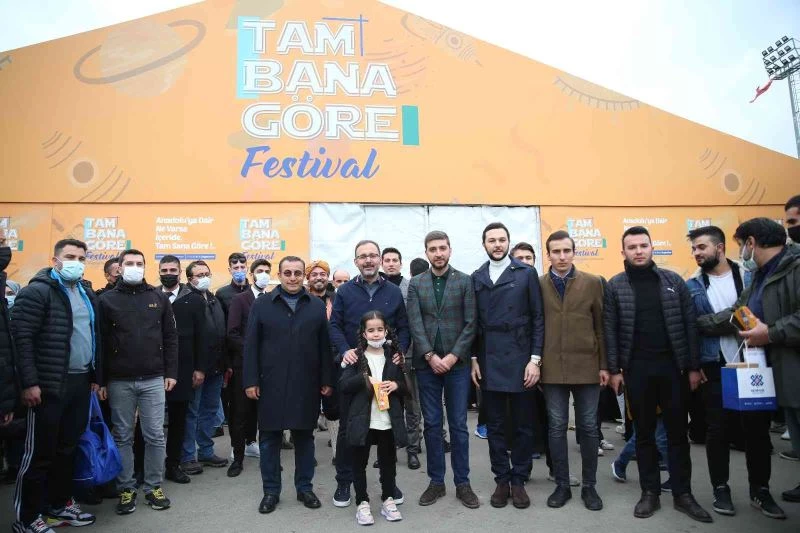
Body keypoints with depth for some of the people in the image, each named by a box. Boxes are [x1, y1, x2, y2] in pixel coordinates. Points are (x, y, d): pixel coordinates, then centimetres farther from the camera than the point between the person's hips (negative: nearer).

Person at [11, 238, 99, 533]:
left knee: (68, 447, 16)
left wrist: (95, 376, 15)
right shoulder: (37, 292, -9)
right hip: (50, 386, -7)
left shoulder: (87, 294, 14)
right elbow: (22, 338, -15)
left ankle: (59, 504, 30)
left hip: (81, 382, 7)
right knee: (39, 452, 3)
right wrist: (29, 382, -19)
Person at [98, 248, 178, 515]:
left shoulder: (159, 298, 5)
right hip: (119, 382, -1)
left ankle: (154, 487, 19)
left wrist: (171, 373, 1)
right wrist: (101, 381, -4)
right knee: (122, 437, 9)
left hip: (153, 380, 1)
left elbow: (170, 338, 6)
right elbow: (101, 342, 0)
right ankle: (126, 489, 22)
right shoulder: (107, 300, 2)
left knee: (155, 436, 5)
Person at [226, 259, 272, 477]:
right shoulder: (239, 300, -2)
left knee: (256, 407, 14)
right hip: (243, 364, -3)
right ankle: (238, 457, 8)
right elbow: (232, 334, -10)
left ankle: (250, 442, 33)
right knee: (240, 410, 1)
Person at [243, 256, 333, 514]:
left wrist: (326, 380, 1)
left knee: (304, 437, 11)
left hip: (306, 384, 1)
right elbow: (251, 345, 0)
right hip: (271, 384, -1)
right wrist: (251, 381, -5)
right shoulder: (262, 304, 3)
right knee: (269, 438, 7)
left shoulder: (317, 306, 6)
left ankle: (305, 487, 25)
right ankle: (271, 491, 22)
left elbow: (324, 346, 5)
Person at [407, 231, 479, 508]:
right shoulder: (416, 283, 5)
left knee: (458, 424, 5)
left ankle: (462, 483, 17)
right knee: (432, 425, 8)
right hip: (426, 363, 1)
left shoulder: (465, 281, 1)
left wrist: (453, 356, -12)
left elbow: (470, 324, -4)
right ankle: (436, 482, 20)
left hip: (457, 362, -1)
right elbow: (415, 323, -2)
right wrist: (431, 356, -12)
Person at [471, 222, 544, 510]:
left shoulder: (526, 273, 0)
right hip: (488, 363, 2)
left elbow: (538, 319, -2)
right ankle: (501, 479, 23)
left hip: (519, 361, -2)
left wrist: (535, 359, -7)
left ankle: (518, 480, 22)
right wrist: (474, 360, 3)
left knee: (523, 425, 8)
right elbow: (474, 322, 8)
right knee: (495, 426, 10)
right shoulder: (477, 278, 7)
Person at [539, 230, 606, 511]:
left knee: (588, 427, 9)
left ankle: (589, 486, 24)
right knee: (556, 427, 7)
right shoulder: (537, 285, 2)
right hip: (552, 367, 0)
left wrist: (604, 365, 0)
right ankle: (562, 485, 21)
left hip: (586, 365, 0)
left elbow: (601, 326, 3)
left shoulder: (593, 283, 2)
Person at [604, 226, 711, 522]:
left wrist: (693, 366, -1)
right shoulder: (615, 286, 0)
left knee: (678, 432, 8)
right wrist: (614, 370, -5)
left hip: (673, 366, 1)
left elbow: (689, 325, 3)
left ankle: (683, 494, 20)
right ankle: (650, 492, 20)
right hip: (636, 369, -1)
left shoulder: (673, 281, 3)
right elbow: (610, 330, -1)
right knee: (644, 433, 9)